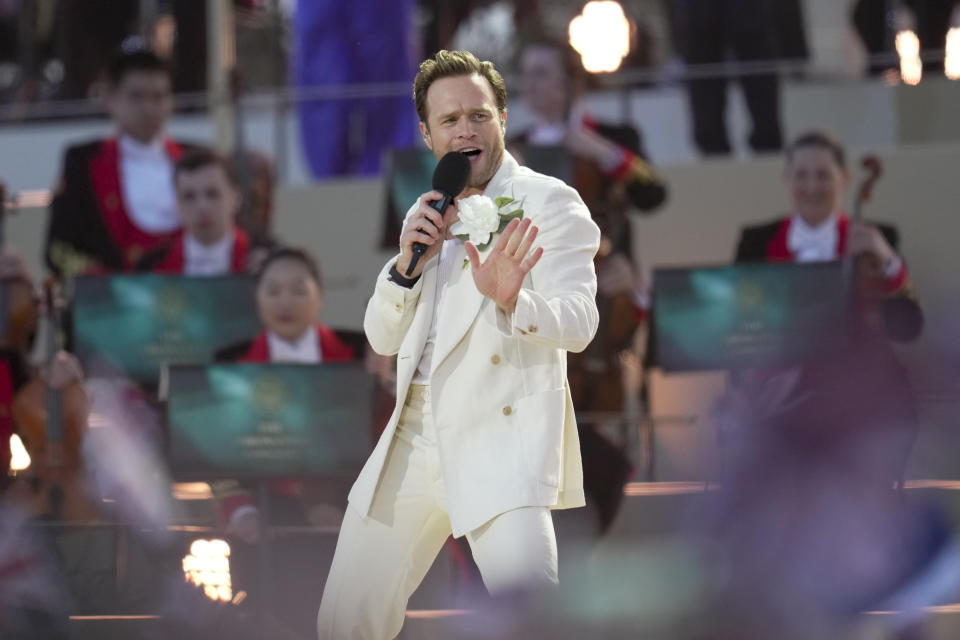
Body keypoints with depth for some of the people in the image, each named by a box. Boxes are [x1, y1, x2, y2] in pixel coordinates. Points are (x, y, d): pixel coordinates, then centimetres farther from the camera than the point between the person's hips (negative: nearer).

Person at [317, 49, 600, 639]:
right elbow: (382, 338, 19)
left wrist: (511, 302, -34)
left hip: (501, 436, -7)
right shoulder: (427, 216, 20)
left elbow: (580, 323, -12)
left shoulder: (548, 202, -1)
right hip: (414, 434, 7)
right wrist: (407, 263, -1)